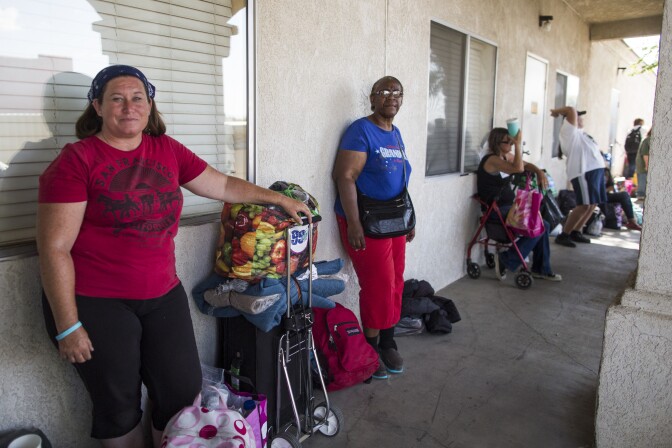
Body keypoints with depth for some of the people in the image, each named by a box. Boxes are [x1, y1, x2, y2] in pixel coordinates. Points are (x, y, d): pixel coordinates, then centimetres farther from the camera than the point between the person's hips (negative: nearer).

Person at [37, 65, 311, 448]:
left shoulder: (167, 150, 3)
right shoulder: (76, 161, -10)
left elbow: (223, 185, 14)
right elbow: (55, 248, -12)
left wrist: (279, 199, 16)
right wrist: (67, 327, -13)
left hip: (163, 294, 4)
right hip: (96, 303, -4)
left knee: (183, 393, 9)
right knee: (119, 407, 11)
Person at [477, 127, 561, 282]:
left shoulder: (506, 155, 9)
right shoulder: (492, 160, -18)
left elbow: (526, 165, 21)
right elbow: (518, 168, -31)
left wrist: (540, 172, 1)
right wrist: (518, 144, -26)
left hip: (509, 206, 9)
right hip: (497, 210, -9)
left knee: (544, 226, 4)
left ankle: (541, 269, 15)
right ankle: (506, 260, -3)